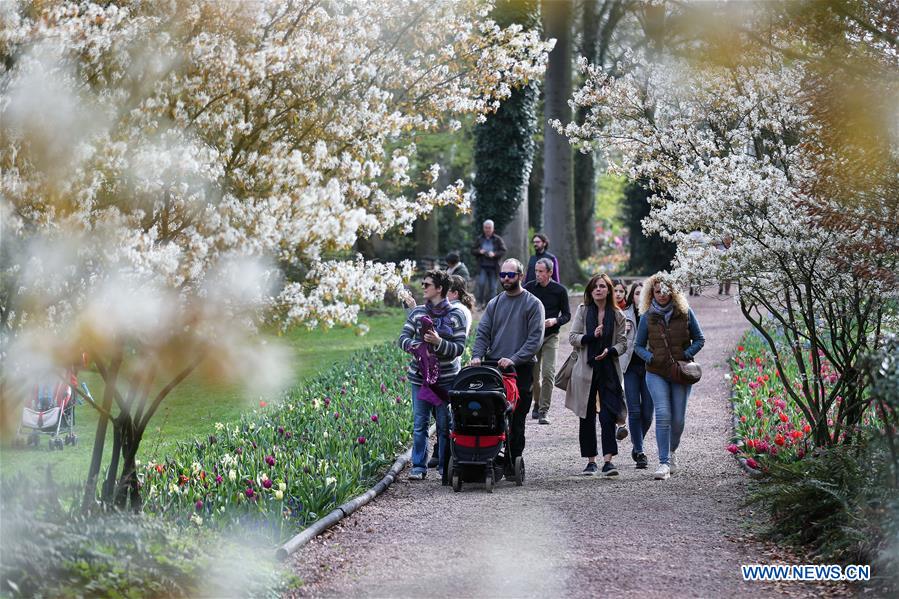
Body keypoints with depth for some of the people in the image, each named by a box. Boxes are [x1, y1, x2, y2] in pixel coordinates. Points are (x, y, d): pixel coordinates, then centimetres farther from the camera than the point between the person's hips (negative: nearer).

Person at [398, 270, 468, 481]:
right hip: (419, 376, 3)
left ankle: (445, 465, 13)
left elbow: (459, 347, -7)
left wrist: (439, 343, -23)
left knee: (445, 424, 3)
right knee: (420, 423, 4)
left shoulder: (456, 315, -4)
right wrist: (416, 346, -17)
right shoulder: (417, 312, 7)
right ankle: (419, 466, 11)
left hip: (446, 378, -3)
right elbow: (403, 338, 3)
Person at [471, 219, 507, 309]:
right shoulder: (480, 239, 10)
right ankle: (480, 302, -2)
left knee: (492, 286, 2)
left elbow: (503, 251, -1)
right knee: (481, 283, -14)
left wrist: (494, 254, -18)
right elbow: (473, 250, 13)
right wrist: (479, 251, -8)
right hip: (482, 265, 1)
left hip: (493, 266, -1)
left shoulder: (498, 239, 3)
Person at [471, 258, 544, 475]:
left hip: (521, 370, -4)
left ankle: (513, 464, 4)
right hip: (492, 367, 4)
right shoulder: (494, 304, 15)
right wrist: (477, 355, -9)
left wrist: (514, 359, -18)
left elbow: (535, 339, -7)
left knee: (516, 421, -1)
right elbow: (482, 333, 11)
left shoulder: (533, 304, 1)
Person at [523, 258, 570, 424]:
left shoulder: (560, 290, -2)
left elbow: (567, 315, 3)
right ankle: (537, 404, 28)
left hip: (550, 337, -2)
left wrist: (555, 321, -15)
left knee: (548, 373, -12)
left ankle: (543, 411, -10)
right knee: (533, 374, 8)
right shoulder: (529, 288, 2)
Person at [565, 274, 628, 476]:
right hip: (586, 369, 1)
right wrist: (592, 336, -15)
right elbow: (572, 338, 1)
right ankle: (590, 460, 12)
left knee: (608, 414, -12)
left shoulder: (617, 315, 6)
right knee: (587, 417, 5)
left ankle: (608, 460, -15)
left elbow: (623, 343, 6)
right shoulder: (582, 311, 5)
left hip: (609, 369, -1)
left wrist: (610, 351, -14)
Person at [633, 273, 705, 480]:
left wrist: (686, 355, -9)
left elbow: (699, 339, 7)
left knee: (678, 418, 4)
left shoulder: (685, 313, 1)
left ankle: (672, 451, 34)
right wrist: (650, 357, -9)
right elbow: (638, 345, 10)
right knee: (663, 415, -15)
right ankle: (664, 463, -16)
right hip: (656, 373, -1)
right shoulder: (647, 317, 2)